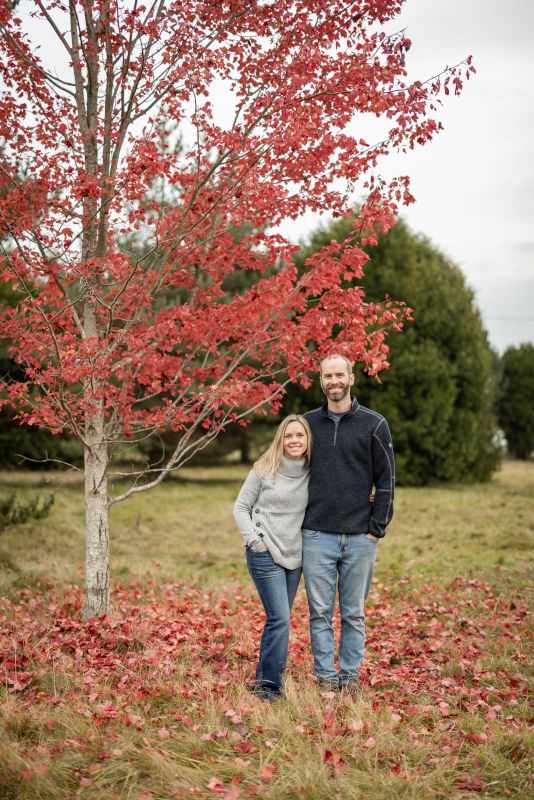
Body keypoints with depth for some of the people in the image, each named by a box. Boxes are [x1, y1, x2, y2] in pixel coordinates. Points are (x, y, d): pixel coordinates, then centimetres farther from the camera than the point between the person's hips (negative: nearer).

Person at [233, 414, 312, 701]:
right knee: (280, 619, -12)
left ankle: (265, 676, 24)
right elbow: (241, 507, 1)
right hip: (265, 555, -4)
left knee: (277, 619, 12)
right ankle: (269, 684, -4)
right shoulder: (264, 470, -6)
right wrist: (254, 540, -9)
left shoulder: (313, 473, 4)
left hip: (295, 556, 5)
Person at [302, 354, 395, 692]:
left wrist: (377, 528, -4)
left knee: (353, 613, 7)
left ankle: (351, 675, 16)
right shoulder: (308, 423, 8)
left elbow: (386, 480, 2)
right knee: (321, 612, 2)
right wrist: (297, 522, 10)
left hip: (360, 537, -1)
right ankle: (326, 676, 10)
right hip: (317, 536, 1)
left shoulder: (374, 424, 1)